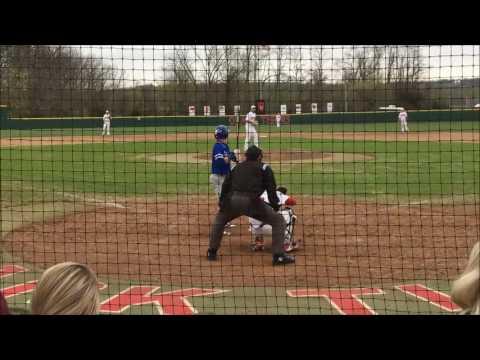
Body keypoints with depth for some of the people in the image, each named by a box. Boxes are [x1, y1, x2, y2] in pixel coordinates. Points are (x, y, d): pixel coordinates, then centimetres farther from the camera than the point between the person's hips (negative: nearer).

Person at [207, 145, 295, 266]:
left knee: (219, 218, 34)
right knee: (278, 220, 9)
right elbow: (271, 189, 5)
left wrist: (221, 204, 25)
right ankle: (279, 255, -2)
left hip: (232, 201, 4)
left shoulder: (237, 167, 26)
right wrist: (275, 206, 12)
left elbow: (226, 185, 23)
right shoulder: (264, 168, 14)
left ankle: (212, 252, 29)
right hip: (251, 201, -4)